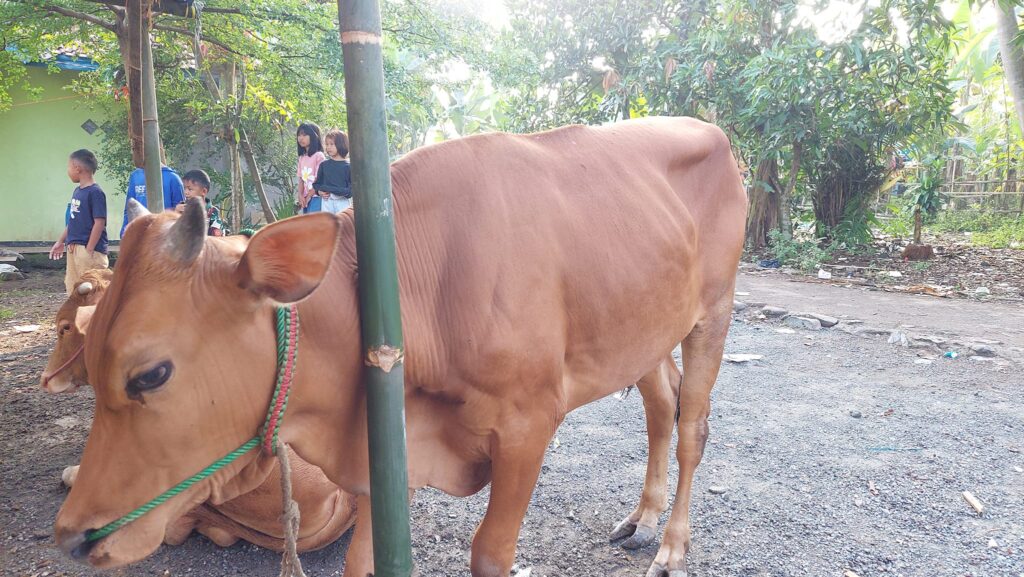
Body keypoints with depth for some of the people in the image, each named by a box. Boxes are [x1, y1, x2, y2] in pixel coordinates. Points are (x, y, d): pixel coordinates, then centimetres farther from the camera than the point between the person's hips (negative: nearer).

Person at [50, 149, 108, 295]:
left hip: (90, 250, -9)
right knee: (73, 289, 14)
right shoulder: (77, 191, 12)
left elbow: (99, 223, -17)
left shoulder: (95, 192, -14)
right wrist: (60, 242, 24)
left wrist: (89, 250, -18)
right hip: (73, 249, 9)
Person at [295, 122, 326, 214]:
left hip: (316, 197, -7)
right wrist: (300, 196, -5)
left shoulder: (319, 156, -9)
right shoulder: (302, 157, 12)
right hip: (305, 199, 7)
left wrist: (308, 197, -9)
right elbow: (301, 179, 11)